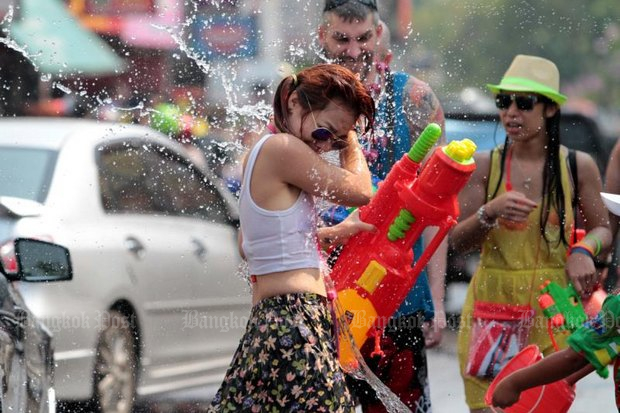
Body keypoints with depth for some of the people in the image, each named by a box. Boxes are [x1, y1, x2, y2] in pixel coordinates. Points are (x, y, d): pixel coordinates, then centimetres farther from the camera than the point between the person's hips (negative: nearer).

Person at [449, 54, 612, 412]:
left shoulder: (578, 166, 1)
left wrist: (584, 250, -10)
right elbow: (458, 242, 0)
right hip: (492, 304, 0)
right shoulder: (484, 165, 1)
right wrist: (490, 212, -19)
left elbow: (603, 228, 12)